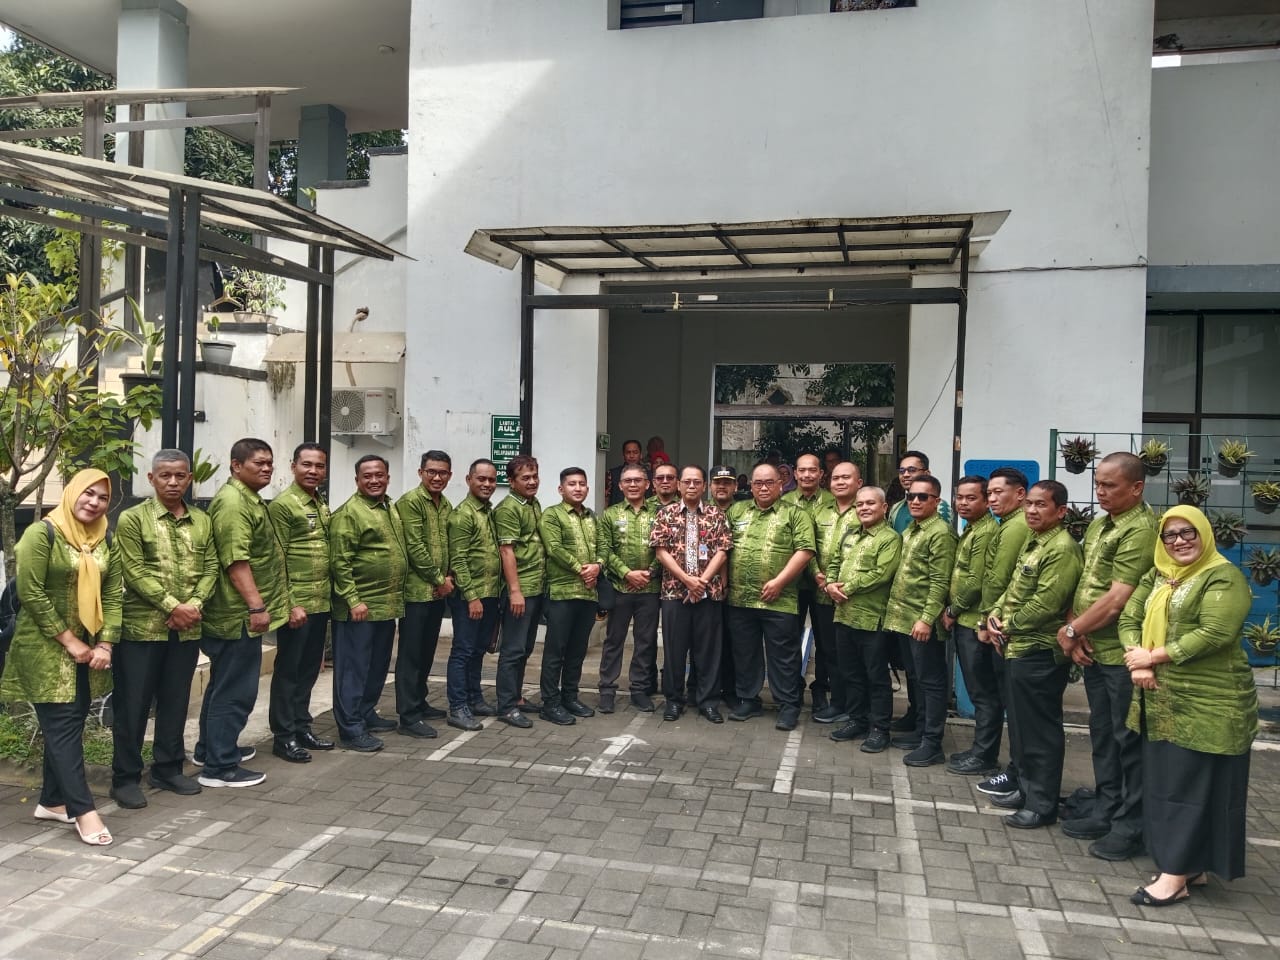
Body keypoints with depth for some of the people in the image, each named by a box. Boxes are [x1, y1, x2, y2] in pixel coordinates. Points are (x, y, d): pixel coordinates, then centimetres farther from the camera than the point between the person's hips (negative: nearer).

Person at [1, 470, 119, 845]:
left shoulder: (105, 542, 7)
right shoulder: (42, 533, -11)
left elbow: (113, 595, 4)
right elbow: (31, 593, -15)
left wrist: (105, 644, -7)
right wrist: (69, 641, -15)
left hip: (88, 649, 6)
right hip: (46, 648, -6)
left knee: (69, 724, 12)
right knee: (62, 725, -5)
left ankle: (52, 801, 24)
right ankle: (83, 809, -5)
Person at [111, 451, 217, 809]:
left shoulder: (203, 522, 9)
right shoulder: (132, 519, -5)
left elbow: (211, 567, 6)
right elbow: (134, 571, -12)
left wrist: (195, 604, -10)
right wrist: (172, 606, -17)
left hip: (187, 629, 4)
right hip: (141, 627, -4)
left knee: (176, 701, 14)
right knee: (132, 704, 3)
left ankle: (168, 769, 26)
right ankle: (125, 778, 15)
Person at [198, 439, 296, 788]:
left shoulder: (252, 500, 18)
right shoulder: (232, 502, -16)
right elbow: (236, 560, -24)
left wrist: (287, 602, 26)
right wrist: (256, 606, -26)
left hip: (242, 614, 11)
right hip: (240, 615, -11)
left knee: (224, 685, 21)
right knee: (236, 691, -4)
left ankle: (211, 749, 34)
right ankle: (219, 768, 4)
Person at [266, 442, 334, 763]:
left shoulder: (323, 506, 14)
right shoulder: (282, 505, -10)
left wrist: (329, 595, 15)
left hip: (321, 603, 8)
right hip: (296, 603, -8)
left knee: (309, 668, 15)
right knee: (288, 669, 2)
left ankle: (302, 728, 25)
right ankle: (284, 736, 11)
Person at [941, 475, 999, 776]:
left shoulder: (986, 532, -15)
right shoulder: (970, 530, 17)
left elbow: (976, 582, -20)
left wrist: (952, 610, -9)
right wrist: (953, 611, 9)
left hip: (975, 623, -10)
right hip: (964, 621, 10)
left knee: (984, 693, -2)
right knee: (978, 691, 15)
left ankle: (984, 758, 5)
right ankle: (980, 749, 24)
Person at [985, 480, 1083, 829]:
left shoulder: (1062, 548, -16)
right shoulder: (1032, 542, 15)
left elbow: (1046, 603, -22)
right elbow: (1014, 588, 19)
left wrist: (1009, 625, -11)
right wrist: (995, 614, 2)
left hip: (1040, 652, -10)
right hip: (1017, 648, 10)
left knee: (1040, 730, 1)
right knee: (1020, 725, 18)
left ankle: (1043, 803, 12)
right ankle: (1027, 788, 32)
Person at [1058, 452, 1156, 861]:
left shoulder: (1141, 530, -19)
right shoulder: (1099, 525, 11)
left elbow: (1116, 600, -22)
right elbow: (1083, 583, 12)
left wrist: (1071, 631, -10)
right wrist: (1074, 629, -3)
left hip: (1122, 654, -9)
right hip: (1092, 650, 9)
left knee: (1129, 739, 3)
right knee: (1102, 734, 18)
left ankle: (1131, 827, 16)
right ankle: (1105, 812, 31)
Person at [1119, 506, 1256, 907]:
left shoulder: (1223, 577, -9)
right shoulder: (1156, 577, 14)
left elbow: (1215, 634, -20)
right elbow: (1129, 619, 8)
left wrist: (1154, 657, -16)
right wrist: (1137, 660, -11)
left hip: (1206, 704, -8)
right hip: (1160, 701, 8)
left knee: (1193, 786, -1)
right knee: (1163, 782, 11)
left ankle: (1176, 875, 5)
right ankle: (1190, 866, 24)